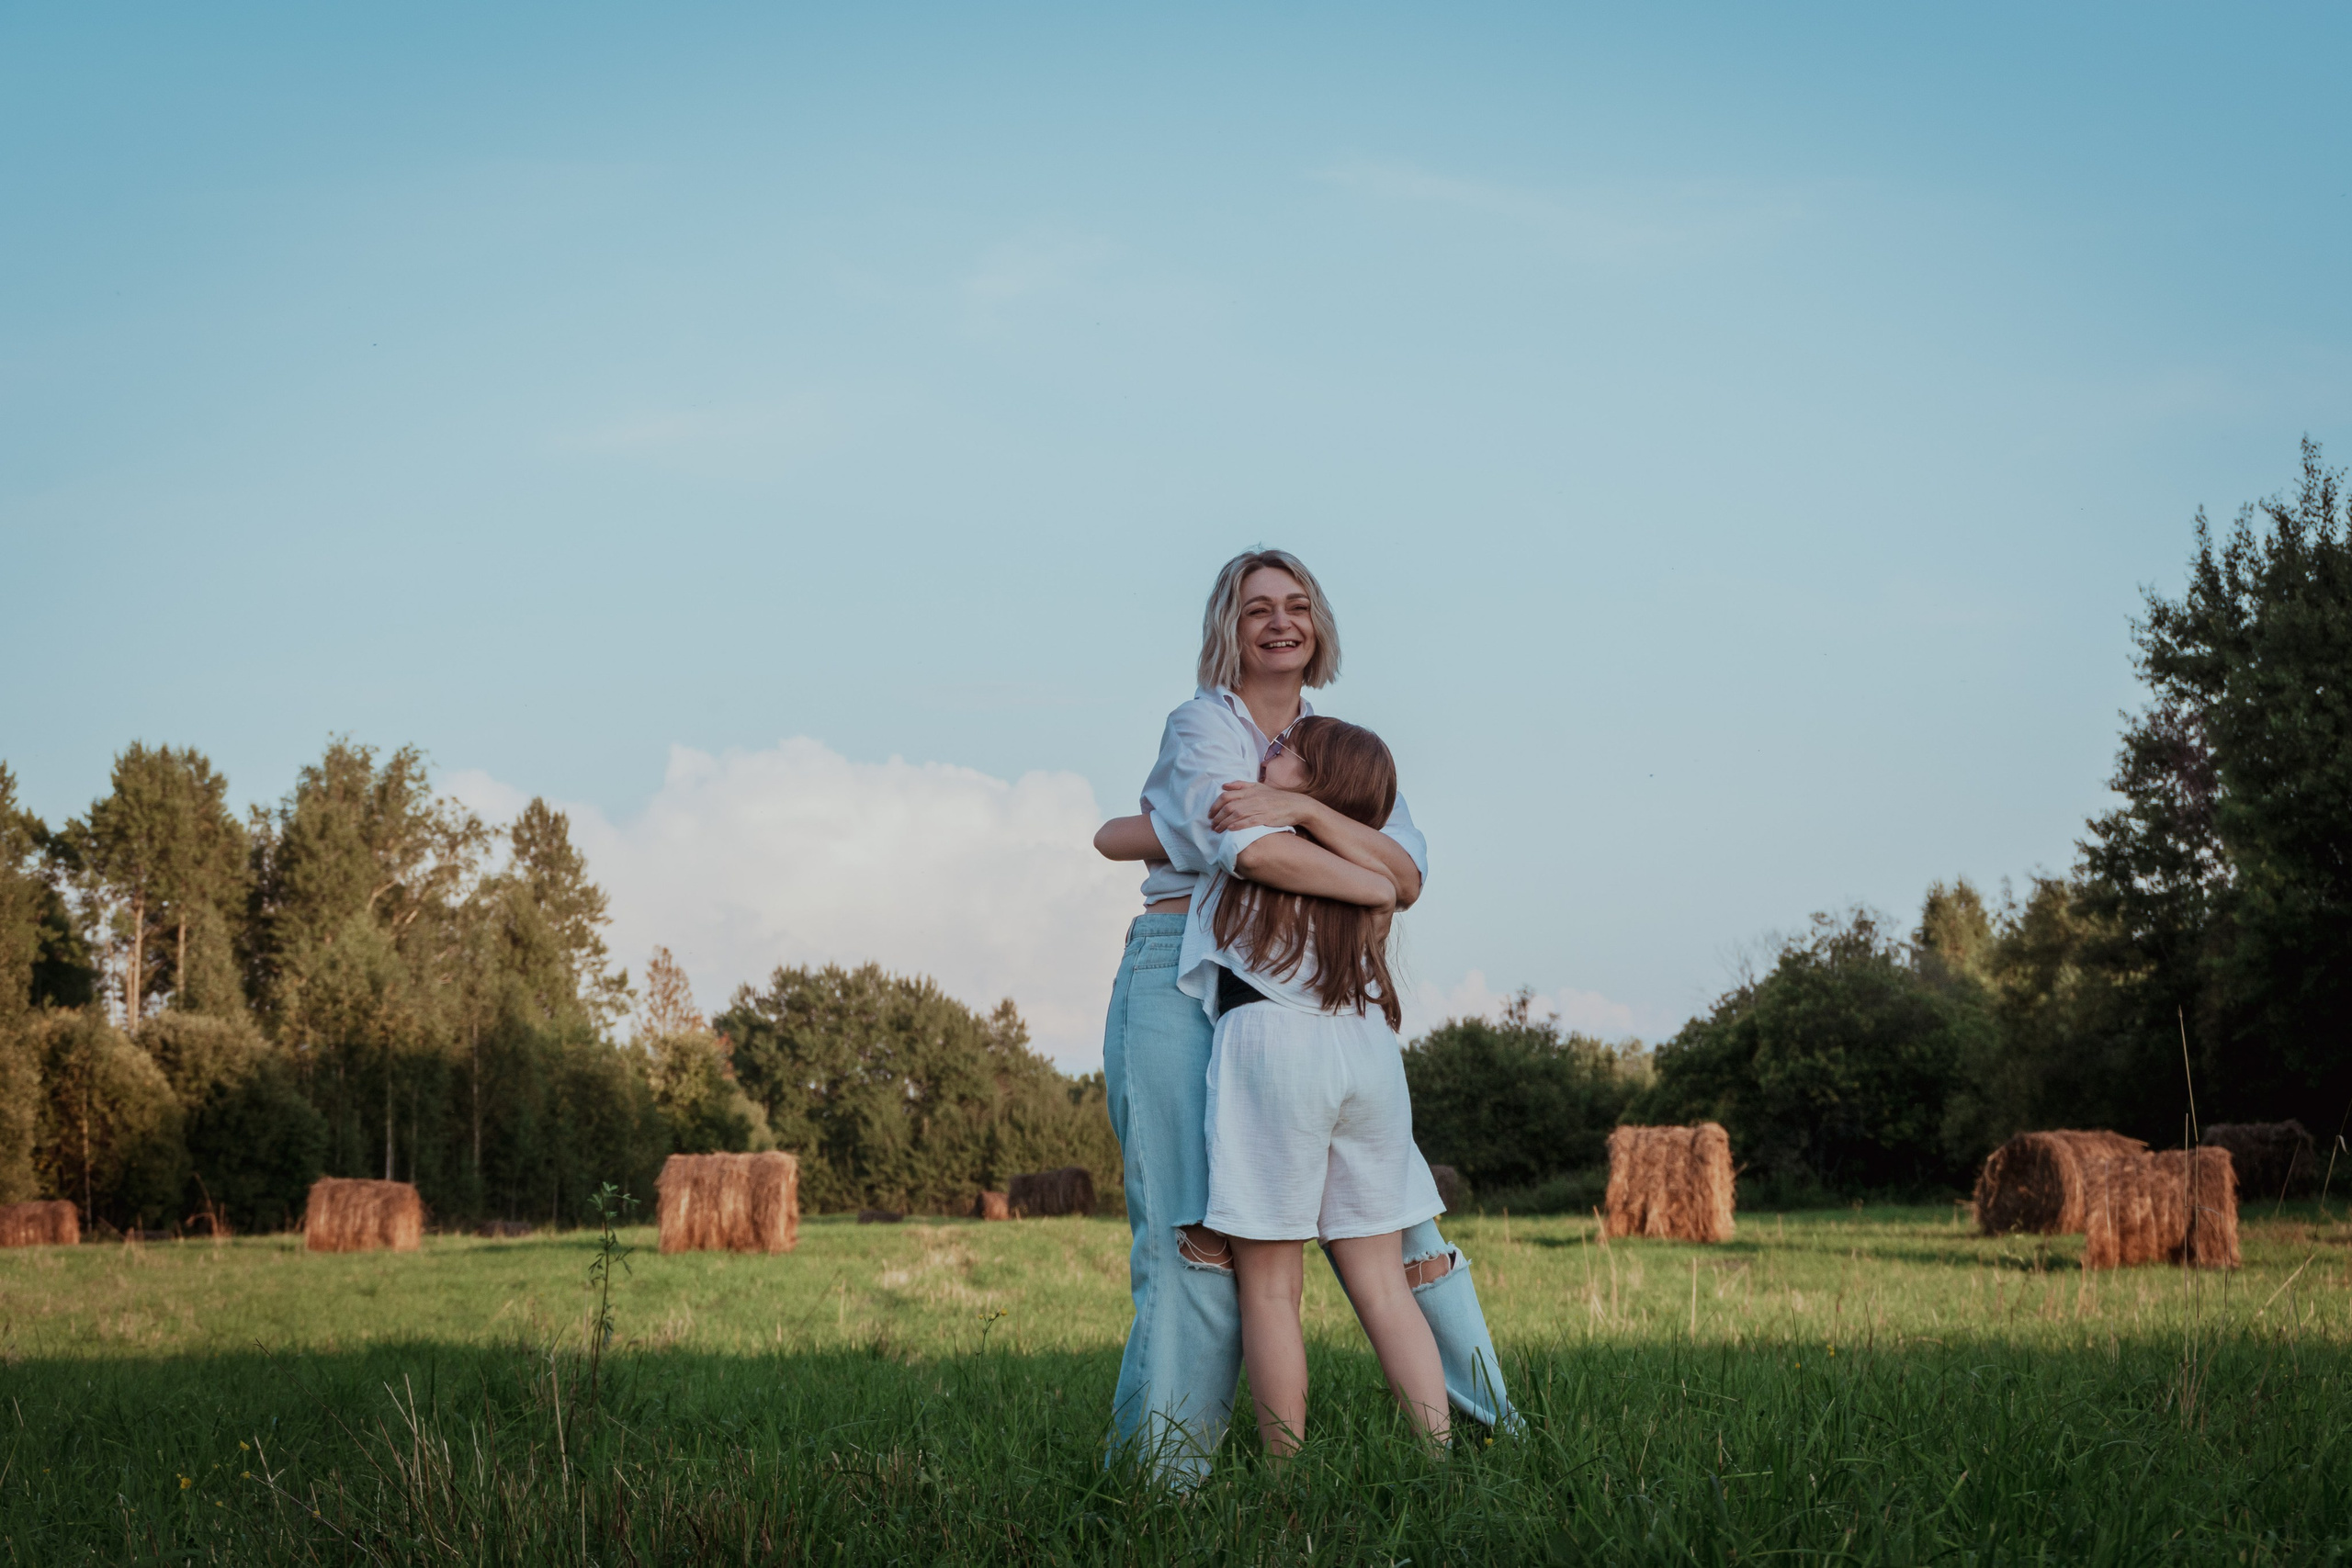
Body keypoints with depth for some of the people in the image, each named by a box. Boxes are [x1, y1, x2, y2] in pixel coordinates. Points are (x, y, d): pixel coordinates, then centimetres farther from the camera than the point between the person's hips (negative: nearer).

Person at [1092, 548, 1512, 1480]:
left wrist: (1301, 808, -13)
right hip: (1186, 980, -5)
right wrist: (1368, 886, -4)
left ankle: (1492, 1426, 8)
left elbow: (1408, 876, 0)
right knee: (1201, 1228, -13)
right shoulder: (1203, 725, 1)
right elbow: (1254, 853, -18)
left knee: (1392, 1210, 0)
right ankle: (1161, 1463, -8)